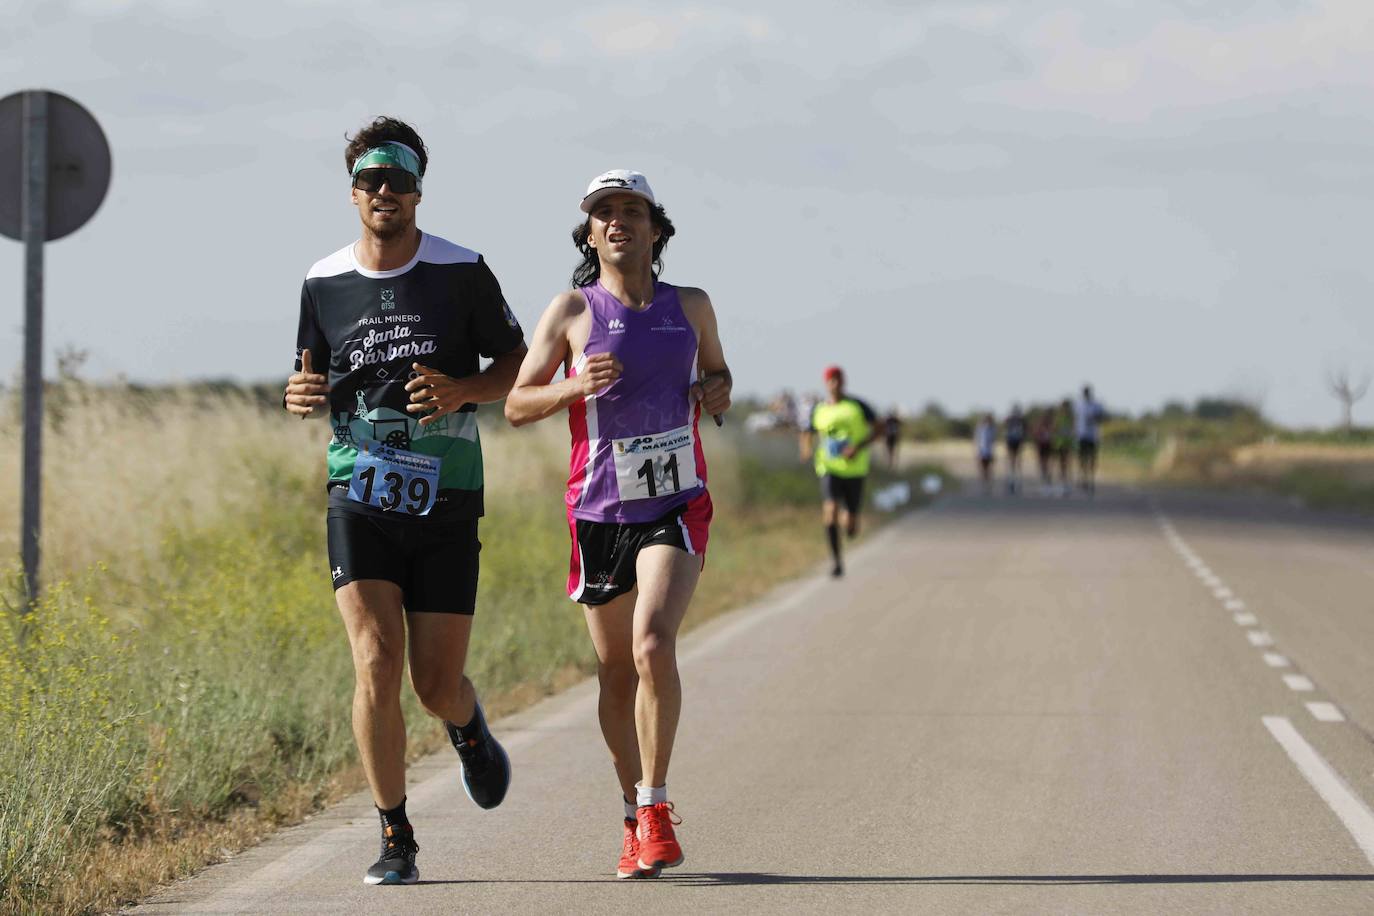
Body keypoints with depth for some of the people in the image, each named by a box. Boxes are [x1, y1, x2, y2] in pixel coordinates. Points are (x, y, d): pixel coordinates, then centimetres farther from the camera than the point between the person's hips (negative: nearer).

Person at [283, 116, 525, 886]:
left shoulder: (462, 272, -1)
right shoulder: (323, 284, 5)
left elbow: (517, 364, 7)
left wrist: (461, 391, -13)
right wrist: (304, 396, -8)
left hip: (446, 504, -1)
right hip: (359, 498, 1)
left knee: (437, 687, 1)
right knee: (376, 661, -16)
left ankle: (469, 729, 41)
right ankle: (396, 840, -4)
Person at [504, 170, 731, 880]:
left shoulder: (691, 307, 8)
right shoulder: (572, 311, 1)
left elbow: (717, 371, 26)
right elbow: (516, 405, 1)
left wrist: (717, 390, 2)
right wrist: (576, 385, -17)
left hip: (676, 507, 0)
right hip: (599, 511, 0)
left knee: (653, 645, -22)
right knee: (617, 671, 7)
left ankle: (655, 808, -14)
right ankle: (635, 820, 23)